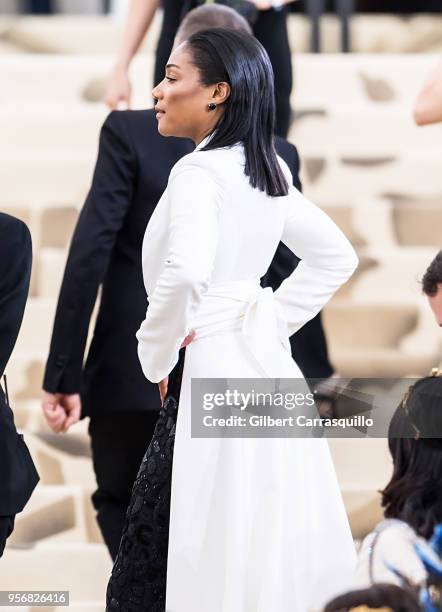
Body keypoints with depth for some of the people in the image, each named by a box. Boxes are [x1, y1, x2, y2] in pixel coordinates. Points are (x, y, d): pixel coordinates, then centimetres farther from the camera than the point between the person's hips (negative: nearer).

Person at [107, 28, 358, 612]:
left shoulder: (198, 172, -14)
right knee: (269, 555, 10)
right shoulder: (270, 171, 12)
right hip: (267, 362, 9)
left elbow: (184, 275, -30)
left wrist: (157, 359, -14)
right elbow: (335, 257, 22)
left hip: (212, 370, -9)